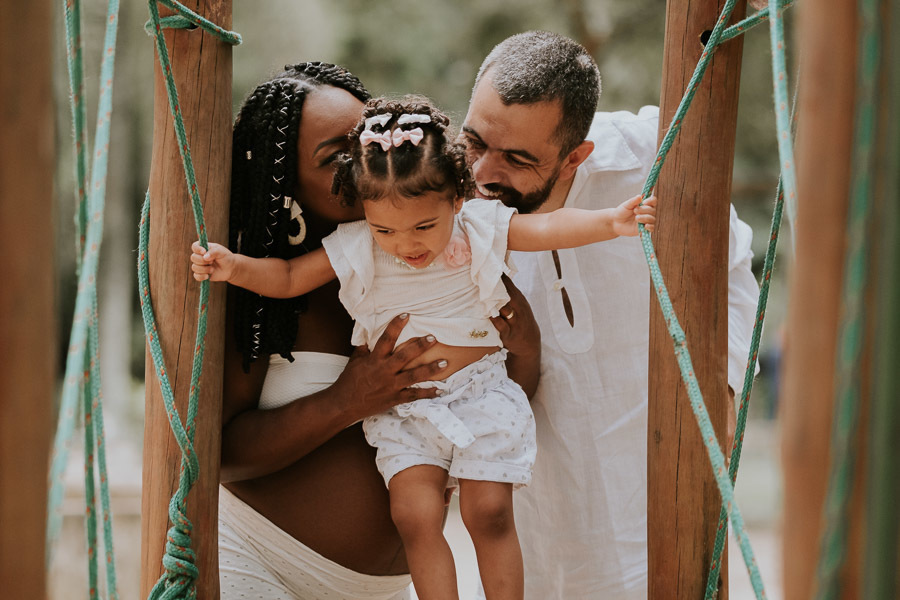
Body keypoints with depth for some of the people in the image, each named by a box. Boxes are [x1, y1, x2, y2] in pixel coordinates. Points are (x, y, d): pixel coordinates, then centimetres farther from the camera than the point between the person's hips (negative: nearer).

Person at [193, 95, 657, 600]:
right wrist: (234, 267, -12)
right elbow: (288, 278, 4)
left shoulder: (481, 231, -5)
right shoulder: (356, 251, -3)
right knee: (416, 516, -15)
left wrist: (611, 222, -23)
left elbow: (549, 229, -9)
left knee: (490, 511, -7)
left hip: (480, 394, -1)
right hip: (403, 410, 1)